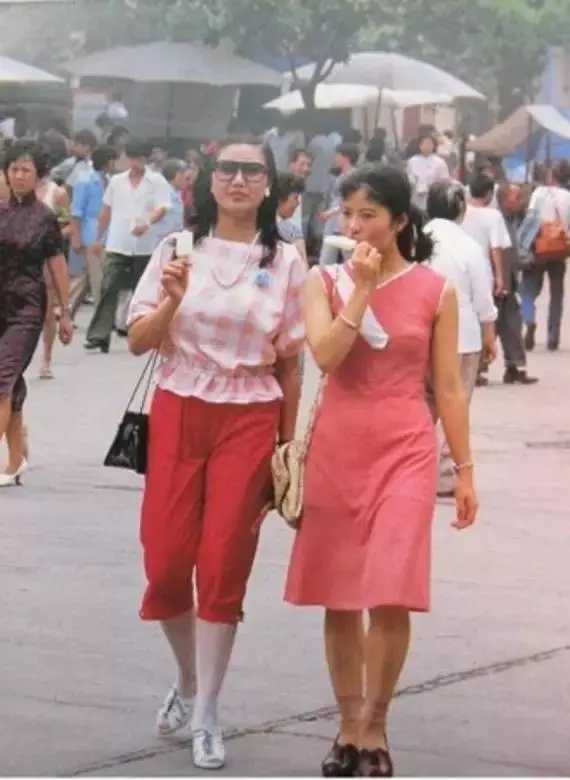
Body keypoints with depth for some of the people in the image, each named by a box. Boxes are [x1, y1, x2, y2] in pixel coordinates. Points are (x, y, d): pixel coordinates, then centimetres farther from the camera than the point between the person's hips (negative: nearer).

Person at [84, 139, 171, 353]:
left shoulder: (157, 181, 0)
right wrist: (99, 238, 19)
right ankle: (99, 335, -14)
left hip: (144, 247, -2)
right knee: (108, 289, -10)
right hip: (117, 245, 2)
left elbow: (161, 208, -12)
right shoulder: (117, 181, 10)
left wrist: (148, 223, -31)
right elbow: (107, 211, 18)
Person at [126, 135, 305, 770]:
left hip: (249, 423, -1)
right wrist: (171, 301, -17)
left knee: (224, 569, -2)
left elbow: (289, 363, 6)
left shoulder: (285, 262, 2)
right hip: (177, 415, 1)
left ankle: (205, 718, 6)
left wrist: (287, 446, 7)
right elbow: (138, 341, 2)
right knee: (166, 562, 1)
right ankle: (188, 682, 28)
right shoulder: (178, 250, 3)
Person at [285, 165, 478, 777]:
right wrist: (362, 289, -15)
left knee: (391, 596, -12)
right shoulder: (325, 282, 3)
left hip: (405, 450, -2)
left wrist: (464, 469, 4)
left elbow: (448, 387, 5)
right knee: (338, 597, 8)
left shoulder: (434, 291, 2)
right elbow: (326, 355, -14)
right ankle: (349, 728, 22)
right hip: (337, 449, 2)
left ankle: (374, 730, 6)